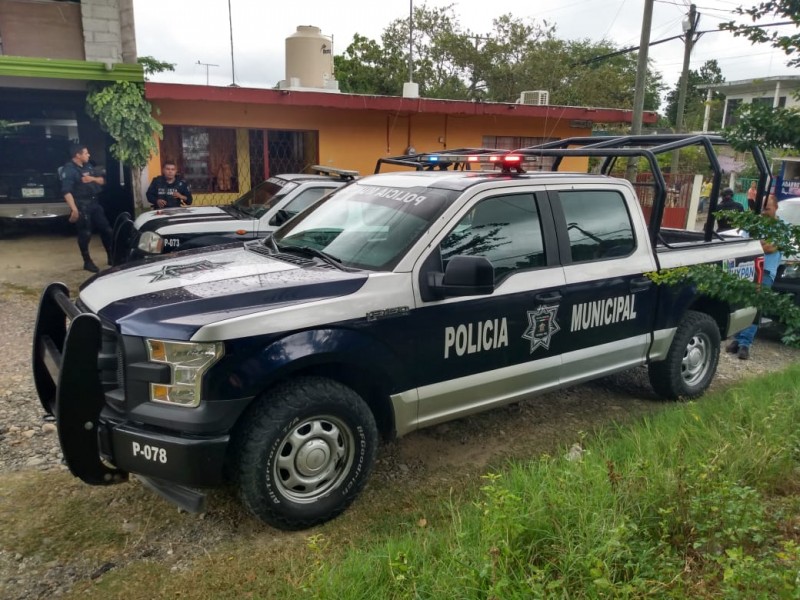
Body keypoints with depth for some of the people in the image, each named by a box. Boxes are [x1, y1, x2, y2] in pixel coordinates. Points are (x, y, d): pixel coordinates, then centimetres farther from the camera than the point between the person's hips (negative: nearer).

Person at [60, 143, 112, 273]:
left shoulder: (88, 167, 13)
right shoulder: (68, 169, -11)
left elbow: (102, 181, 17)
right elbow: (66, 191, -19)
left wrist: (93, 179, -6)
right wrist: (74, 209, -27)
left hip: (94, 203, 8)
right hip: (81, 205, -8)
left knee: (107, 230, 9)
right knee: (85, 234, -3)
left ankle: (111, 258, 21)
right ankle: (87, 262, 9)